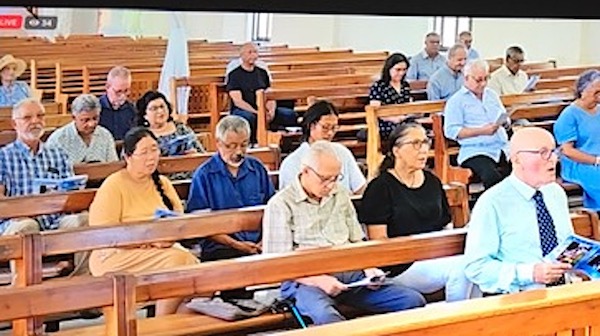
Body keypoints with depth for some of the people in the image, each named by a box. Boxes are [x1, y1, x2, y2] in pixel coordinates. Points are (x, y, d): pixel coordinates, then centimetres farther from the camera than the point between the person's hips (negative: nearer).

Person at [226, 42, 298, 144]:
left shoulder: (262, 72, 14)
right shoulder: (234, 74, -2)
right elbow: (238, 101, -11)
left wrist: (271, 111, -12)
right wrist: (257, 113, -23)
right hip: (242, 110, -5)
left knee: (290, 115, -15)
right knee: (247, 118, -41)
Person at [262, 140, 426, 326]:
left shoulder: (341, 195, 19)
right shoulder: (281, 204, 0)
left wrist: (369, 268, 4)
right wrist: (318, 280, -19)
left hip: (351, 275, 6)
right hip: (307, 280, -5)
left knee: (414, 301, -16)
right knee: (325, 317, -42)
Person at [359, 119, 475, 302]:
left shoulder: (433, 182, 20)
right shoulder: (380, 187, 1)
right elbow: (378, 240, -5)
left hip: (438, 257, 6)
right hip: (401, 268, -6)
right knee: (460, 267, -30)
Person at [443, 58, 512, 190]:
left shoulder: (492, 95, 24)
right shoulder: (456, 101, 5)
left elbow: (505, 119, 29)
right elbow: (451, 131, -5)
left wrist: (503, 121, 3)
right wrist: (481, 131, -12)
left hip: (503, 148, 5)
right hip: (476, 152, -5)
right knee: (492, 177, -36)